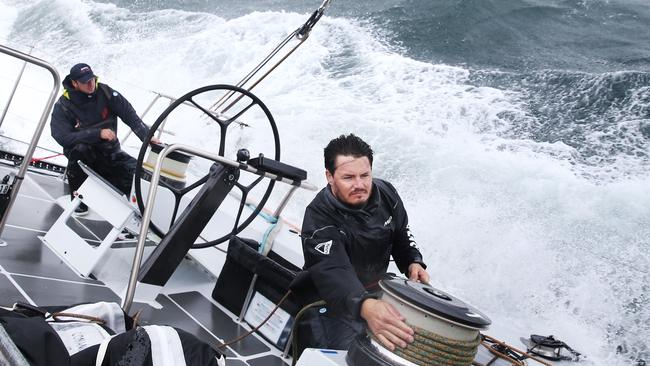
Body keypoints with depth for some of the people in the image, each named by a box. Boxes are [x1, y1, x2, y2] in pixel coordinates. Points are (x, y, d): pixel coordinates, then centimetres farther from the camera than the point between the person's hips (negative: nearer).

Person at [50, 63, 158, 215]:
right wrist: (98, 133, -32)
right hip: (83, 155, -2)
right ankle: (77, 194, -15)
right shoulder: (63, 106, -13)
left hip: (109, 152, 2)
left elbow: (129, 114, -11)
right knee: (79, 148, -38)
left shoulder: (104, 92, -9)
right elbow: (63, 137, -25)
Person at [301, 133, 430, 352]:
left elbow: (401, 234, 9)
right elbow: (331, 272, -44)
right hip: (338, 300, -5)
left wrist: (413, 262, -13)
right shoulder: (318, 217, -29)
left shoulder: (386, 194, -10)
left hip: (379, 292, 6)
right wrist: (365, 306, -63)